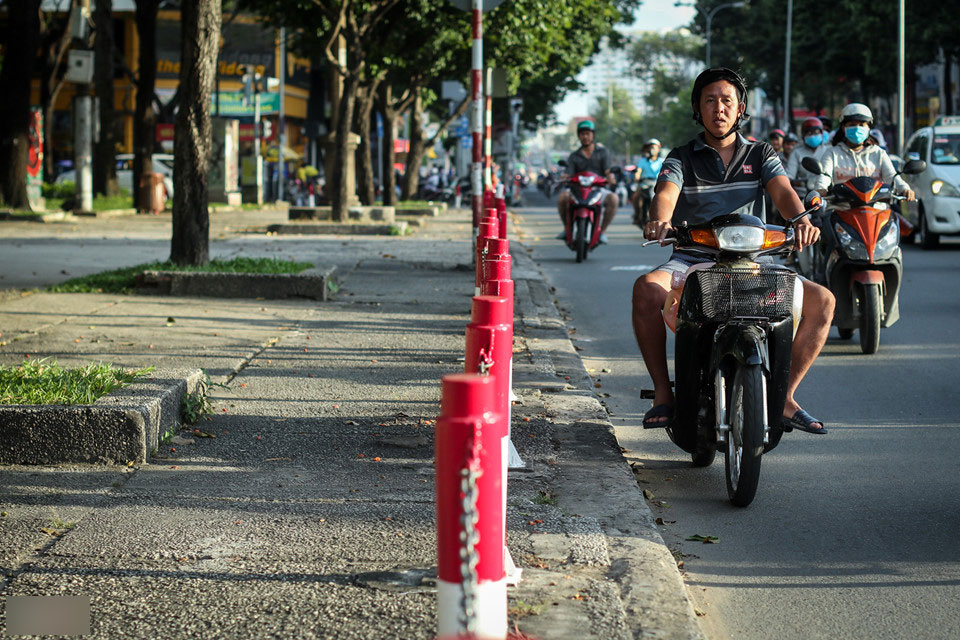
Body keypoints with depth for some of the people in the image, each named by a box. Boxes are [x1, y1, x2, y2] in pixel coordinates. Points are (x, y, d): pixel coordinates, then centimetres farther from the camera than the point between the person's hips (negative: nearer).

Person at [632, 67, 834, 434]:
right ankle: (663, 392, -19)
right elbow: (666, 194, -12)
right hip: (693, 259, -2)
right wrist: (660, 220, -37)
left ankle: (785, 396, -7)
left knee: (821, 300, -18)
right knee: (646, 289, -32)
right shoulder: (682, 159, 10)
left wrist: (801, 220, -29)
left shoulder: (760, 155, 14)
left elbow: (783, 193, -5)